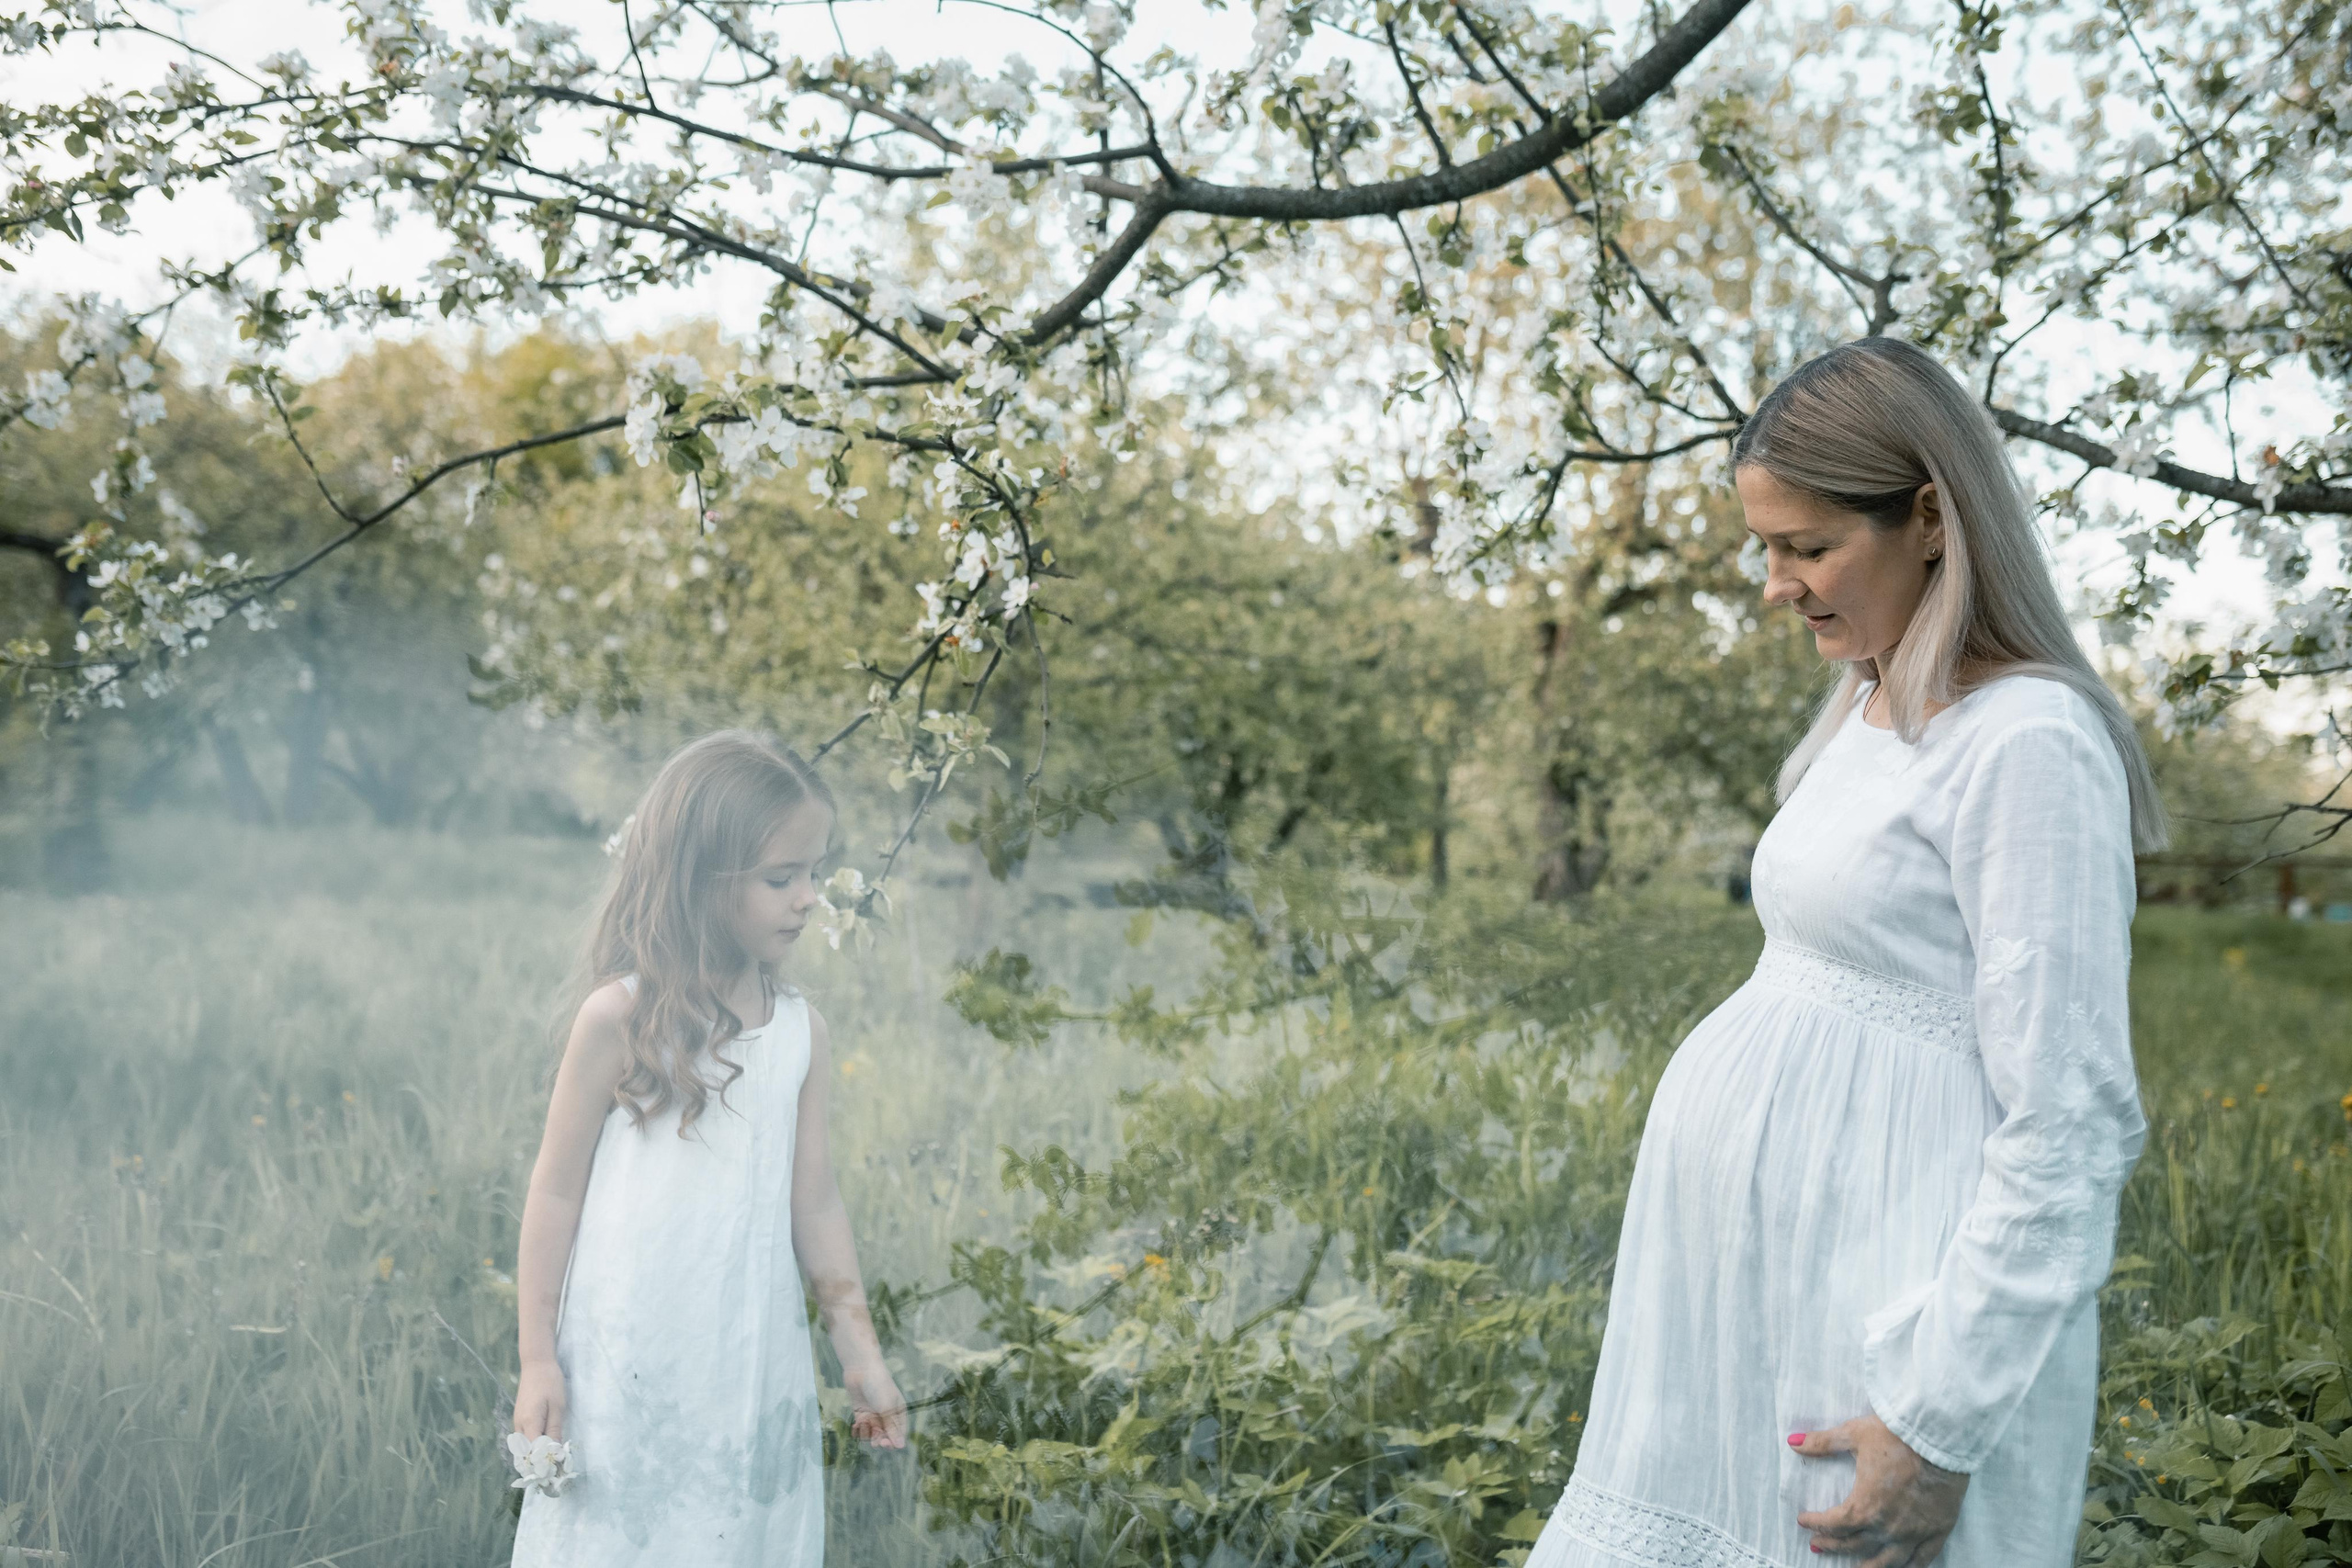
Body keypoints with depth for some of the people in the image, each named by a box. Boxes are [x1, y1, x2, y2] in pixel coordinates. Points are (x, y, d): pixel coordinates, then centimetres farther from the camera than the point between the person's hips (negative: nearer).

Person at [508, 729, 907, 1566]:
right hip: (627, 1363, -4)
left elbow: (814, 1201, 9)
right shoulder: (621, 1017, -9)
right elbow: (557, 1190, -4)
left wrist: (861, 1355, 10)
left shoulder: (800, 1029, 3)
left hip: (753, 1361, 4)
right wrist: (537, 1359, -4)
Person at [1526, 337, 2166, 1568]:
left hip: (1899, 1313, -8)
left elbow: (2070, 1126, -18)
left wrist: (1942, 1421, -18)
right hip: (1758, 1280, 8)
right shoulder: (1871, 714, 11)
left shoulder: (2029, 743, -15)